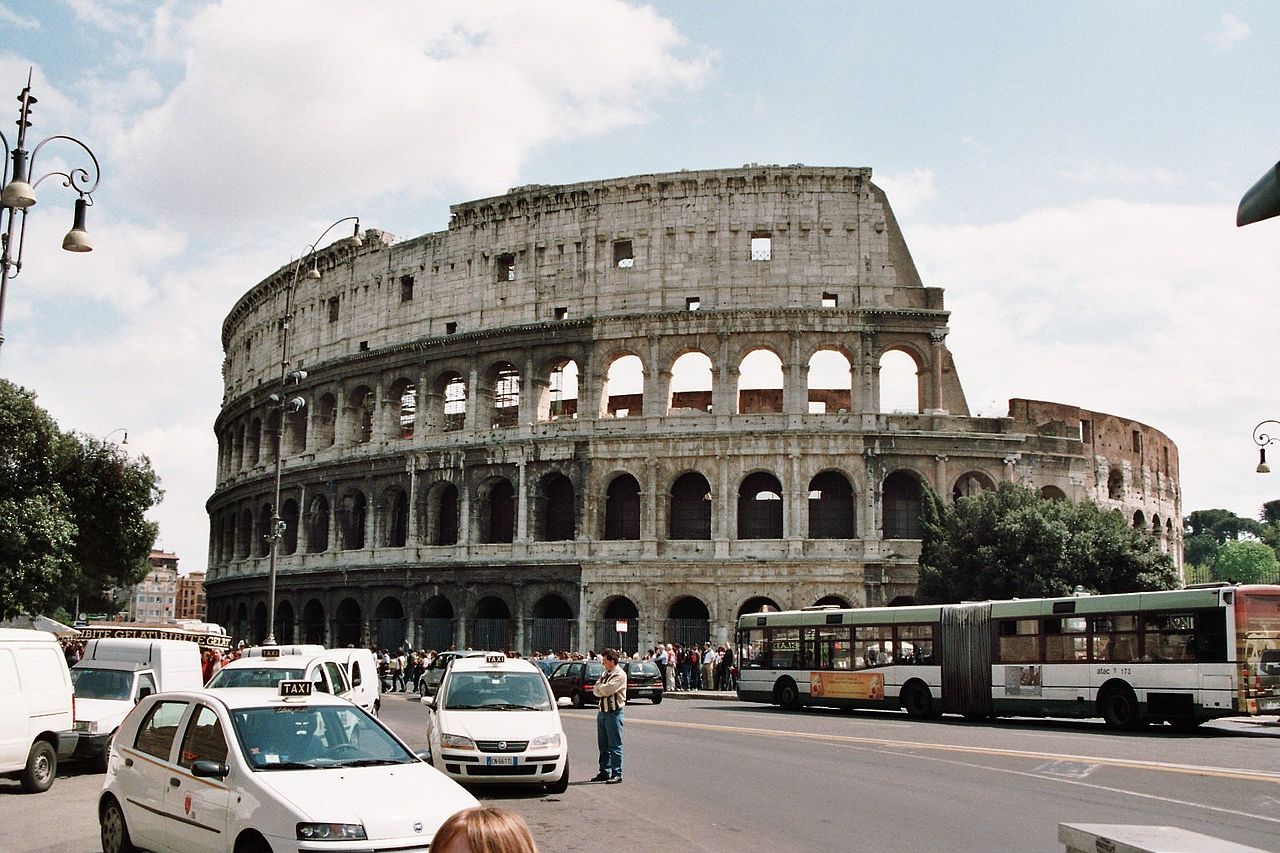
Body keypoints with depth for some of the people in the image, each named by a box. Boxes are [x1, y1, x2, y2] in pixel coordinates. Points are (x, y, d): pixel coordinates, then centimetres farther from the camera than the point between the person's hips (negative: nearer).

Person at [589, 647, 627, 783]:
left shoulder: (620, 675, -11)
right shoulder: (605, 673, 16)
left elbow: (607, 689, -21)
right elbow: (596, 691, 10)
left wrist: (599, 687, -1)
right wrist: (602, 690, -10)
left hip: (614, 712, -8)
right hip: (603, 711, 8)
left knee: (615, 745, -4)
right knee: (603, 745, 13)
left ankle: (617, 774, -1)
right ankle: (604, 772, 22)